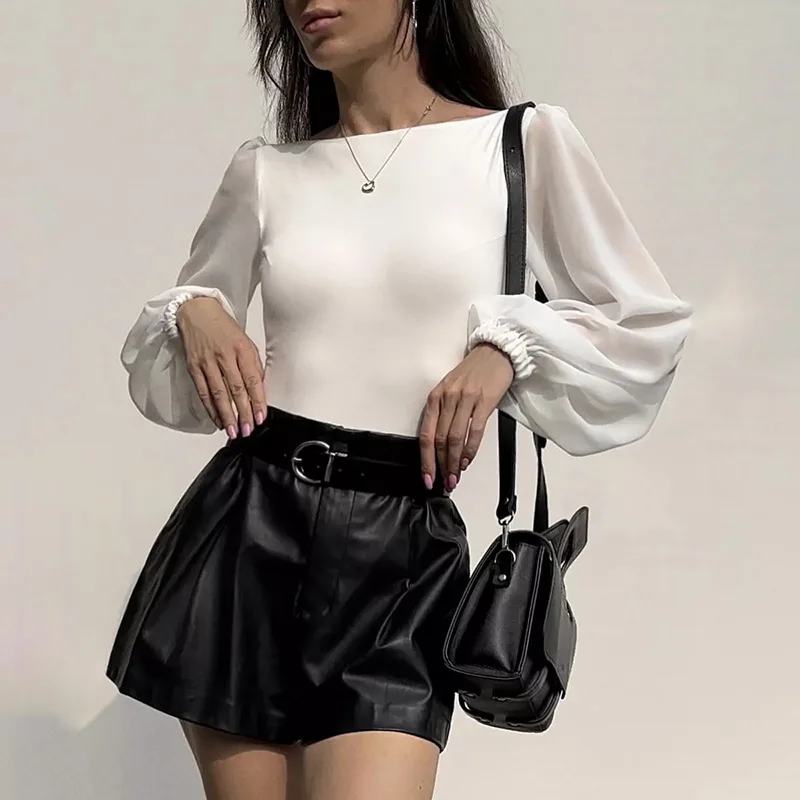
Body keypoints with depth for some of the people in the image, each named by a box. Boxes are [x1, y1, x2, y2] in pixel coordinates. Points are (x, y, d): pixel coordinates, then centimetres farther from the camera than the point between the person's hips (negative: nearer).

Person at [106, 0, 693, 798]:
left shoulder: (525, 143, 3)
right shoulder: (264, 171, 9)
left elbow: (648, 324, 7)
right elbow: (186, 314, 20)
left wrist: (506, 348, -9)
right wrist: (194, 316, -3)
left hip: (398, 551, -2)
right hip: (246, 529, 3)